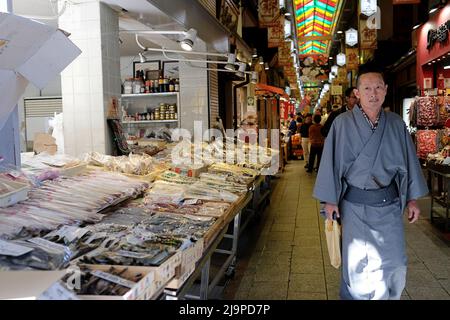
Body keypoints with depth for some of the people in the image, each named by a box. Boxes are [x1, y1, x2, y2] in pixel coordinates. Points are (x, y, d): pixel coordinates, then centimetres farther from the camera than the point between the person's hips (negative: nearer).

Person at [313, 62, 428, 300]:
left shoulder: (396, 124, 0)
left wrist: (412, 198, 8)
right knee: (357, 263, 9)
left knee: (394, 263, 11)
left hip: (390, 204, 3)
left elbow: (409, 161, 7)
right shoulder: (343, 123, -9)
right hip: (355, 205, -2)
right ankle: (353, 296, 32)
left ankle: (389, 297, 34)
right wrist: (330, 200, -5)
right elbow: (332, 161, -6)